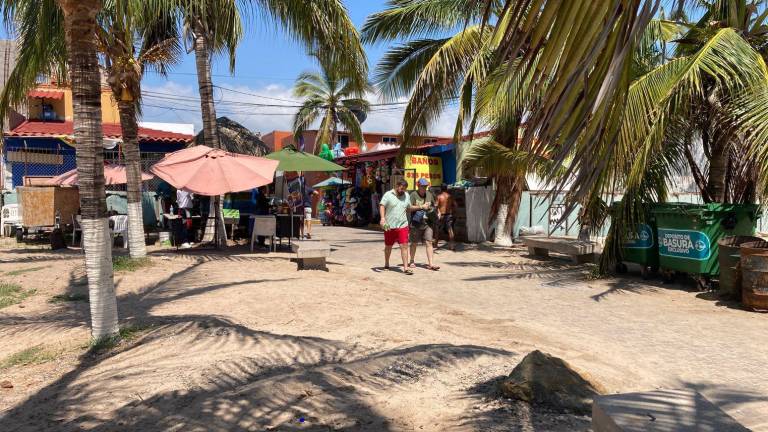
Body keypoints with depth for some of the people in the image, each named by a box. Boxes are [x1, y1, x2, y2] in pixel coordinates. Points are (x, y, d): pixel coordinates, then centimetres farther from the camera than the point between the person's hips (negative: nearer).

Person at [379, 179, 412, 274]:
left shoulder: (406, 196, 9)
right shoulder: (388, 195, -5)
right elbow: (382, 206, -12)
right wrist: (382, 218, -27)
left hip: (403, 226, 2)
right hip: (389, 226, -2)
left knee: (404, 246, -8)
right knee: (388, 246, 13)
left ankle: (405, 267, -7)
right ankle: (386, 264, 33)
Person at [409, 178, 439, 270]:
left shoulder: (429, 194, 12)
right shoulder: (413, 195, -4)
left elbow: (434, 206, 26)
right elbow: (409, 207, -13)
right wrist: (421, 207, -16)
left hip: (428, 223, 3)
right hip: (416, 223, -3)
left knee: (429, 243, -5)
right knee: (414, 243, 10)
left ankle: (430, 264, -7)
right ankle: (412, 261, 26)